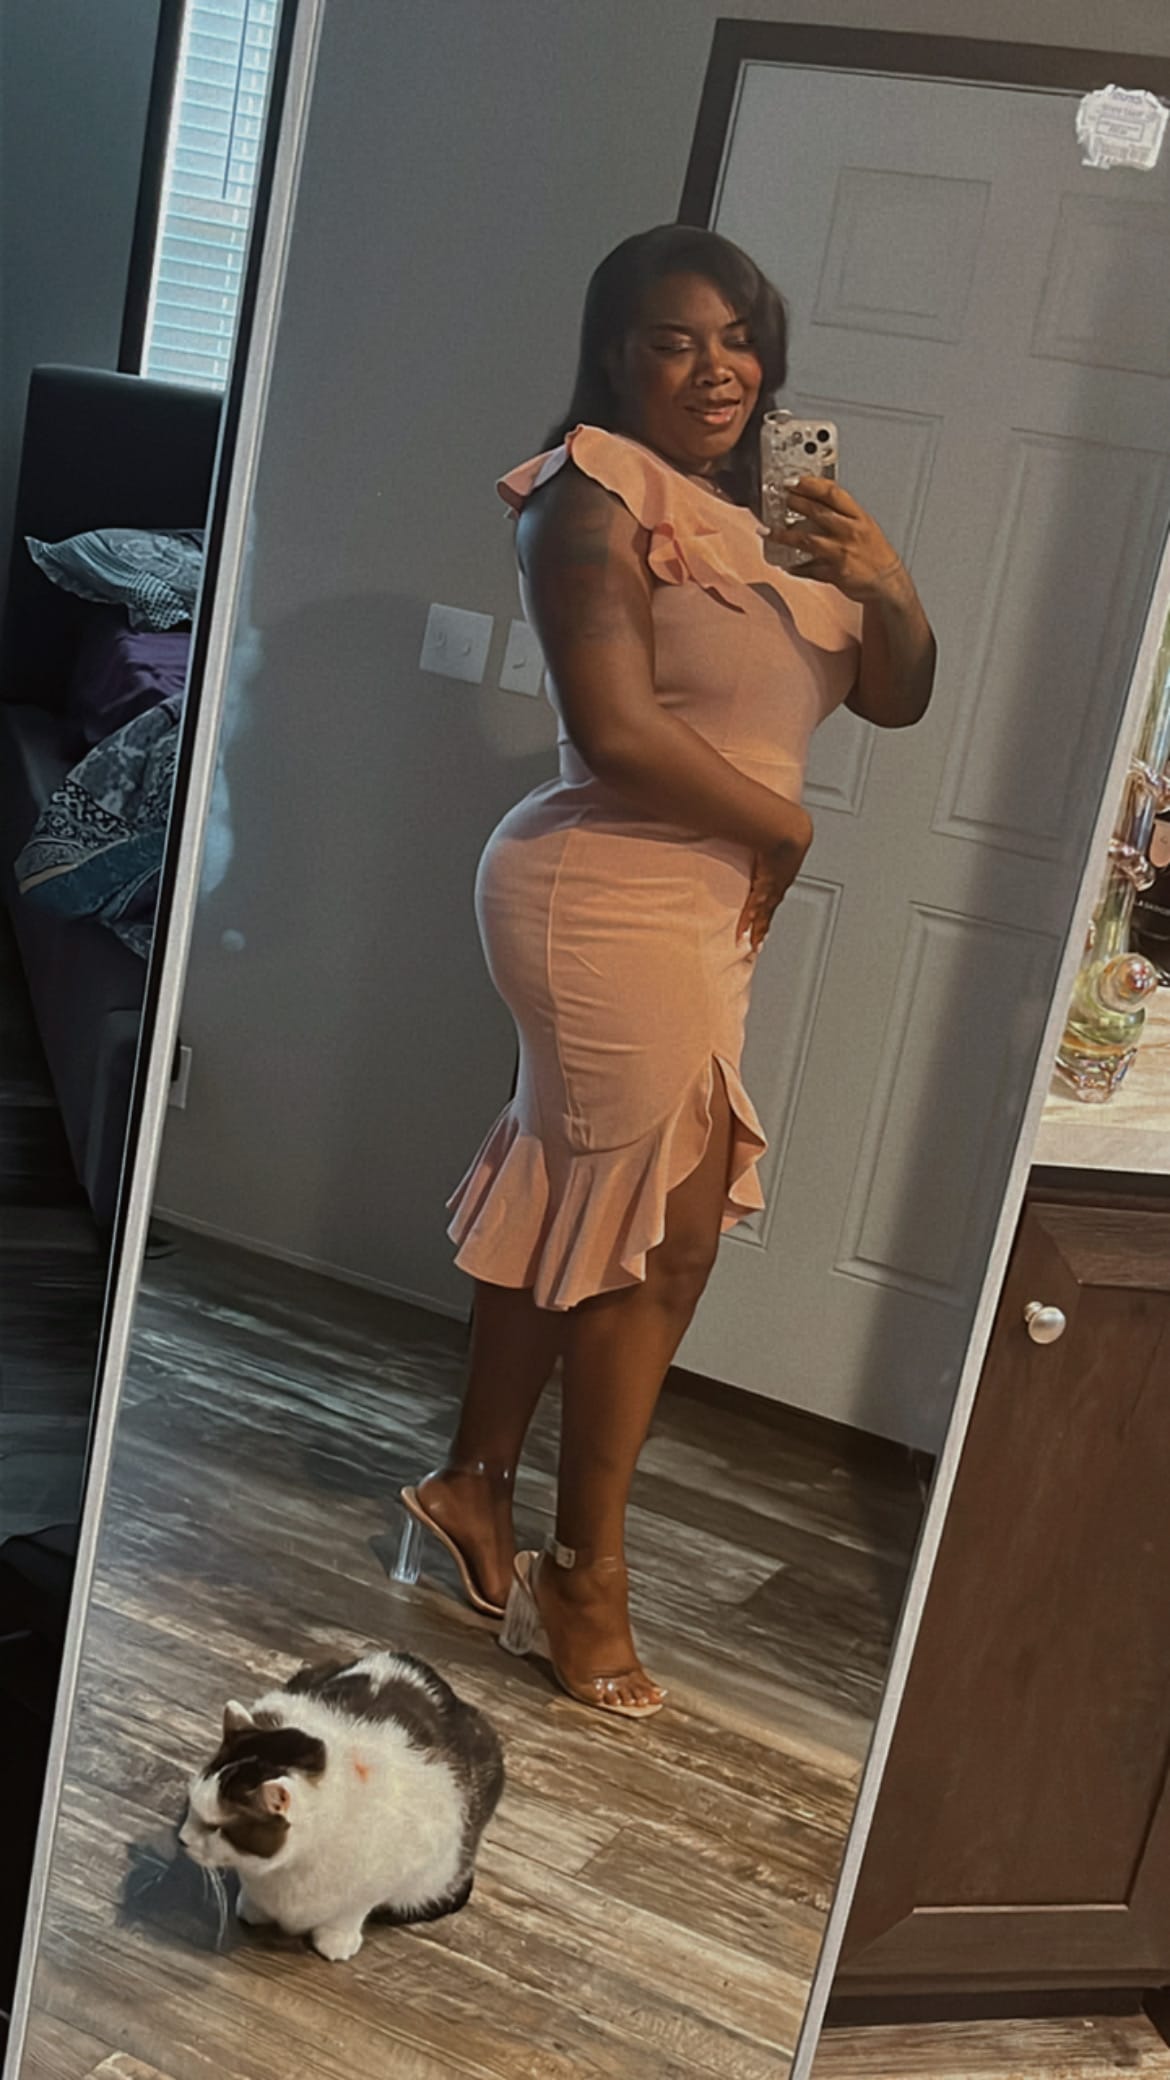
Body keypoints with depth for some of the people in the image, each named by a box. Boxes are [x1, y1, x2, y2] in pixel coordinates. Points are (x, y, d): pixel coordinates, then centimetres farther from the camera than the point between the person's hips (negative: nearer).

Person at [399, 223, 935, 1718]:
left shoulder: (769, 514, 15)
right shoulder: (600, 491, -11)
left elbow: (897, 700, 12)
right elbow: (617, 727, -22)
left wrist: (883, 579, -8)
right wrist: (778, 829, -10)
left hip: (703, 903, 8)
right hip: (607, 895, -8)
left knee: (569, 1202, 16)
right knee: (668, 1229, -3)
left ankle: (475, 1485, 32)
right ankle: (585, 1577, 12)